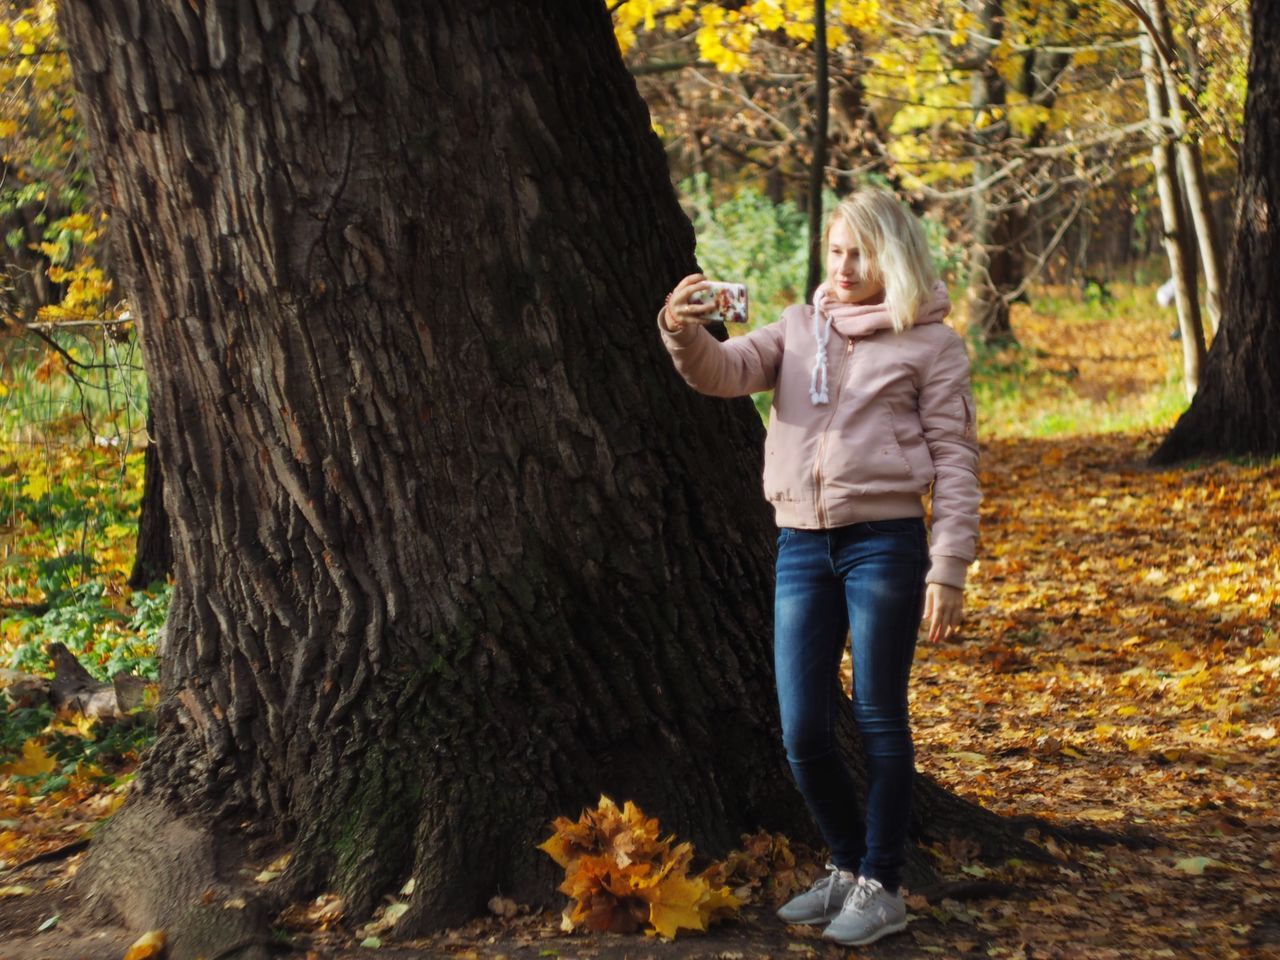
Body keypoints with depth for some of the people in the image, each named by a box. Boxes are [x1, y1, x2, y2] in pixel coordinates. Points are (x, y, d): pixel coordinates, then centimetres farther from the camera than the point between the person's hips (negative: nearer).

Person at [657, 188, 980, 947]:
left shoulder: (931, 343, 0)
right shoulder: (800, 330, 12)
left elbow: (955, 461, -3)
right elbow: (724, 373, -2)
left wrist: (949, 570, -9)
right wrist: (684, 332, -24)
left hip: (884, 543, -4)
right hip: (801, 545, 4)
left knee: (879, 721, 4)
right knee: (804, 731, 6)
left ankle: (882, 887, 17)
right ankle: (849, 867, 28)